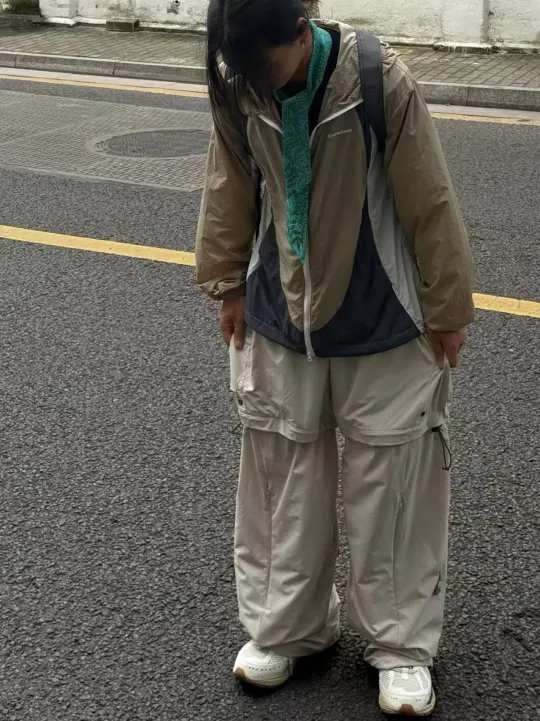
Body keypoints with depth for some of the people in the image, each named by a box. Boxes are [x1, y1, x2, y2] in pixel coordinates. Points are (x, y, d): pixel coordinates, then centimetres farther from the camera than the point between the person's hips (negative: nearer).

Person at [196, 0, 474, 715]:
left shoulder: (381, 82, -23)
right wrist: (228, 285, 10)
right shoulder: (238, 88, -11)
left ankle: (402, 645, 21)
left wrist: (446, 310, -7)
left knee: (393, 476, 4)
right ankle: (283, 627, 28)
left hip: (381, 322, -3)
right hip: (280, 315, 4)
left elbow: (429, 203, -14)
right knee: (282, 468, 11)